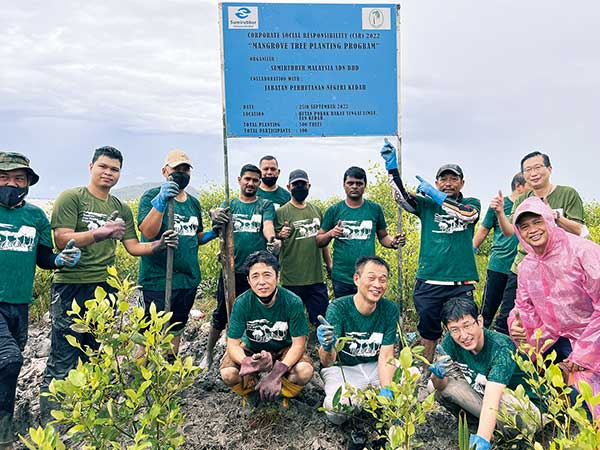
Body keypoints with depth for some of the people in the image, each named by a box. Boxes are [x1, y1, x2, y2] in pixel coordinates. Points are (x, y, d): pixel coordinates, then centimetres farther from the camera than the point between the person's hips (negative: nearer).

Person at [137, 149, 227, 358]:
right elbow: (148, 232, -21)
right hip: (157, 280, -6)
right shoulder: (152, 196, -6)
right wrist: (160, 201, -31)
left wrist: (213, 232, 3)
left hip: (189, 279, 7)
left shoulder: (193, 203, 13)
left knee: (176, 331, 19)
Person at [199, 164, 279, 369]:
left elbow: (268, 225, -12)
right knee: (221, 313, 10)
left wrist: (272, 240, -35)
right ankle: (208, 354, 28)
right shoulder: (230, 205, 10)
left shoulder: (265, 205, 6)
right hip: (232, 269, 1)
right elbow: (219, 218, -11)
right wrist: (217, 216, -37)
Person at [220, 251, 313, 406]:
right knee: (228, 374, -28)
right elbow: (233, 345, -20)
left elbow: (298, 343, -20)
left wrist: (276, 373, -35)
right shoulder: (241, 304, -22)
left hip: (285, 350, 0)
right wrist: (248, 362, -43)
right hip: (252, 349, 1)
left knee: (305, 372, -31)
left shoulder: (293, 302, -24)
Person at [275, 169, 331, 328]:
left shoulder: (316, 210, 12)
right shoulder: (281, 212, -4)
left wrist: (330, 265, 16)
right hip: (292, 279, -4)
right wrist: (280, 235, -29)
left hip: (317, 277, 4)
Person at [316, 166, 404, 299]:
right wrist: (330, 234, -15)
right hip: (342, 278, 0)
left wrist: (393, 242, -7)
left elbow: (383, 236, 14)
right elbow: (319, 241, 6)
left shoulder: (375, 209, 6)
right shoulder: (334, 210, 3)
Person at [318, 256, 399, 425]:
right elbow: (327, 362, -27)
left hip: (375, 367, 4)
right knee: (336, 409, -34)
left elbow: (386, 357, -11)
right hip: (342, 368, -4)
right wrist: (327, 347, -52)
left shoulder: (390, 310, -10)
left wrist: (386, 390, -29)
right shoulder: (338, 308, -21)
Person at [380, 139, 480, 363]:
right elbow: (401, 197, -6)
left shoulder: (471, 203, 9)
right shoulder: (426, 204, 9)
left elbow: (467, 215, -14)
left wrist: (435, 195, -14)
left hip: (462, 282, 0)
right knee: (428, 330, 11)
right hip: (428, 280, 1)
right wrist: (392, 166, -18)